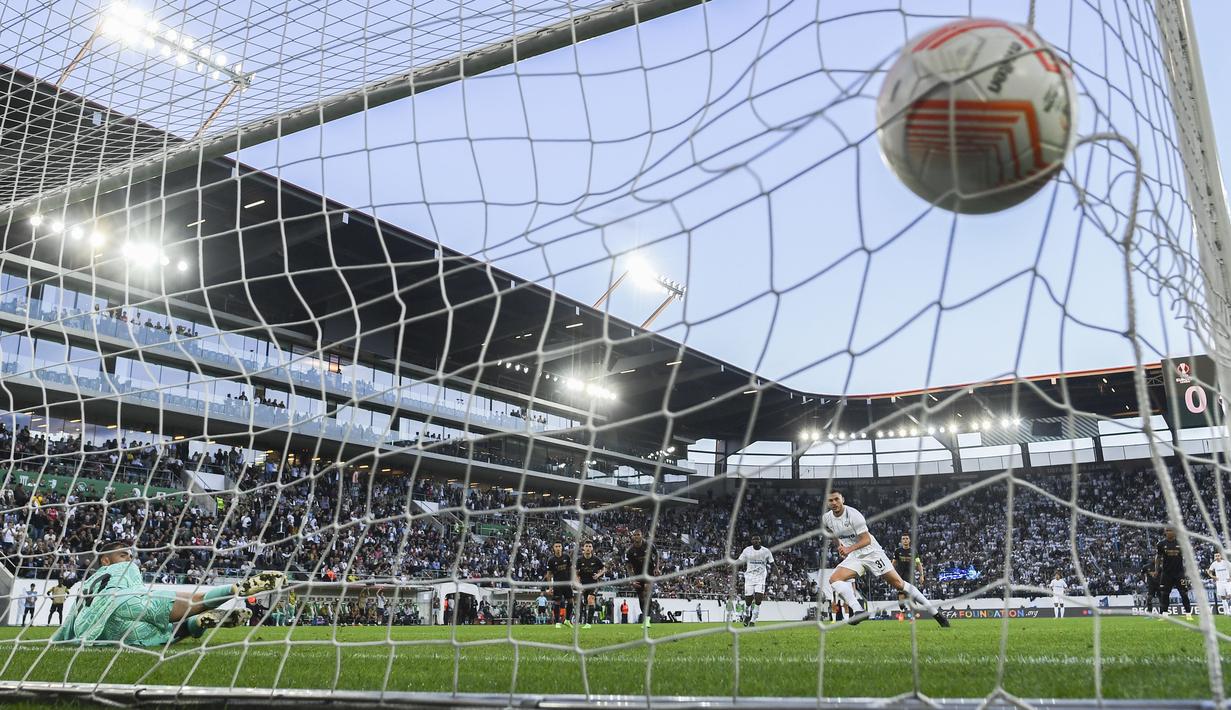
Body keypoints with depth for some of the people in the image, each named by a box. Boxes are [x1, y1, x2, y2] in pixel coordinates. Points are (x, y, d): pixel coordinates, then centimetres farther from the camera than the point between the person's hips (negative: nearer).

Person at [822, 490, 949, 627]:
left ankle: (935, 612, 4)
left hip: (871, 552, -5)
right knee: (834, 579, -19)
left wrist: (850, 548, -35)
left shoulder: (853, 514, -21)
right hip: (853, 558, 5)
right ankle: (857, 611, -26)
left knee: (899, 583, -5)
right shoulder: (826, 519, -3)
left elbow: (866, 539, -22)